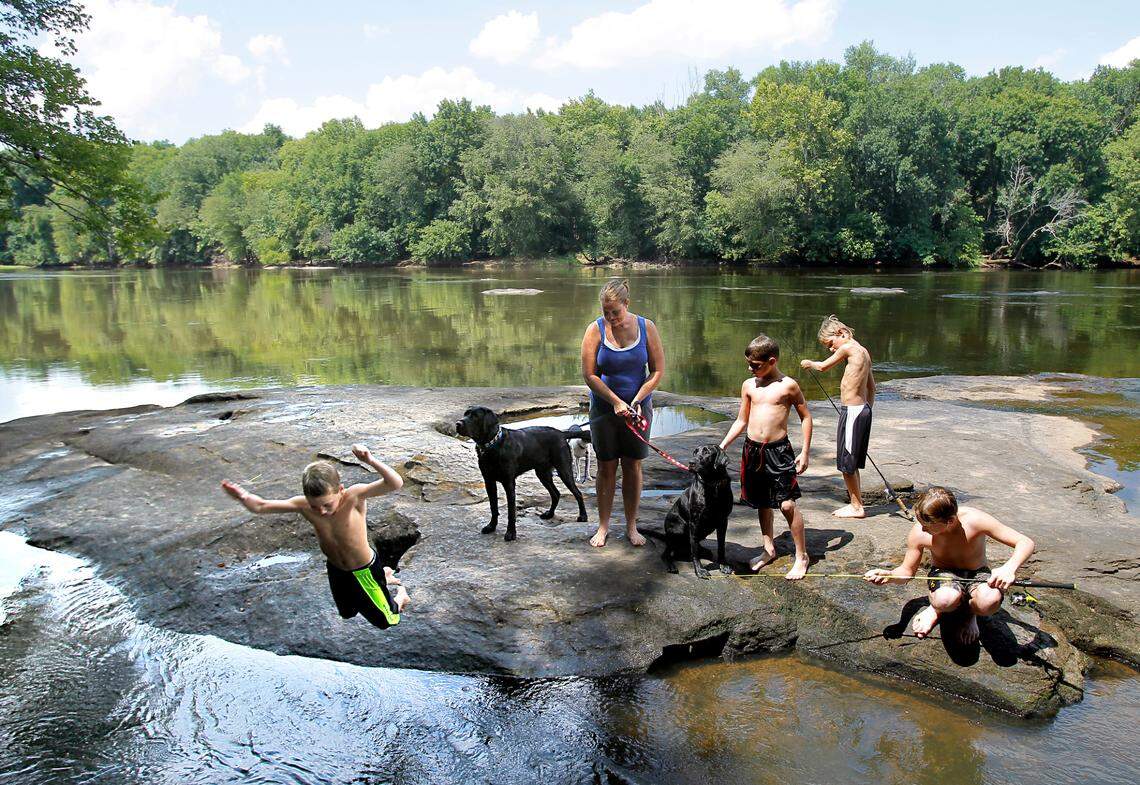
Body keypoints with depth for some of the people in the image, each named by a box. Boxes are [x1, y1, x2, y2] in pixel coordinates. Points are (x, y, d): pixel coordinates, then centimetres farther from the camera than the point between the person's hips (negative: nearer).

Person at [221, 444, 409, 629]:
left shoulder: (354, 496, -35)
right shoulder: (303, 505, -24)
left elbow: (396, 484, -48)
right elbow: (260, 507, -20)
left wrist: (370, 461, -62)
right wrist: (244, 497, -42)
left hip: (364, 571, -5)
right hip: (336, 570, 5)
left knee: (385, 622, 15)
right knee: (347, 614, 33)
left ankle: (399, 594, 47)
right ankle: (385, 575, 52)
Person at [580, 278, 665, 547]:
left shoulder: (646, 327, -6)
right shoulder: (595, 330, -8)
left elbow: (658, 371, -4)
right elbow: (589, 375, -10)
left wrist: (636, 401, -14)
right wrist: (616, 402, -18)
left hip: (638, 407, 1)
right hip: (604, 408, -1)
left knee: (634, 466, 7)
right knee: (606, 467, 6)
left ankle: (631, 527, 20)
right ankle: (603, 526, 19)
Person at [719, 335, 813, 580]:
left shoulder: (788, 385, -6)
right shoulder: (748, 385, 7)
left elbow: (806, 417, 0)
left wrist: (805, 452, -4)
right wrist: (722, 446, 8)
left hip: (778, 450, -5)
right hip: (752, 449, 5)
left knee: (787, 504, -8)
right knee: (762, 503, 14)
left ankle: (801, 556, 5)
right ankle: (769, 550, 29)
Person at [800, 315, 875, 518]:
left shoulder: (848, 347, -13)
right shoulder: (863, 352, 14)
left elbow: (823, 366, -2)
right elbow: (872, 387, 20)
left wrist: (809, 363, 17)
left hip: (852, 411, -10)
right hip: (863, 409, 10)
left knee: (846, 463, 1)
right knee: (851, 463, 17)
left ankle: (857, 507, 9)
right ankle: (856, 503, 25)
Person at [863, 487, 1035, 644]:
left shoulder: (974, 520, -27)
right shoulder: (919, 533, -20)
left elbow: (1025, 543, -23)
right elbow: (907, 571, -4)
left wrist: (1009, 568, -42)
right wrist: (889, 576, -28)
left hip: (976, 573, 1)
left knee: (990, 602, -37)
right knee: (945, 600, -39)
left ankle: (970, 611, 1)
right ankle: (937, 610, 0)